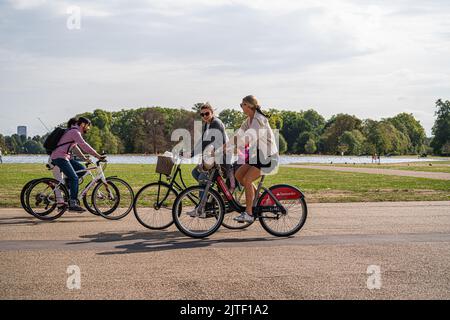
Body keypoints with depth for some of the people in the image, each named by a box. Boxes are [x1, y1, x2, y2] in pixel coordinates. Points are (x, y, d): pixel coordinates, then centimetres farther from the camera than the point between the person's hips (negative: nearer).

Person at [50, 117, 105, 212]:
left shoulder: (75, 132, 20)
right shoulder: (75, 132, -12)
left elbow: (76, 147, 30)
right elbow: (84, 145, -22)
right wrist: (97, 155, -25)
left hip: (64, 157, 10)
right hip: (59, 157, -10)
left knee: (81, 169, 6)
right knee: (74, 178, -14)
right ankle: (73, 204, -15)